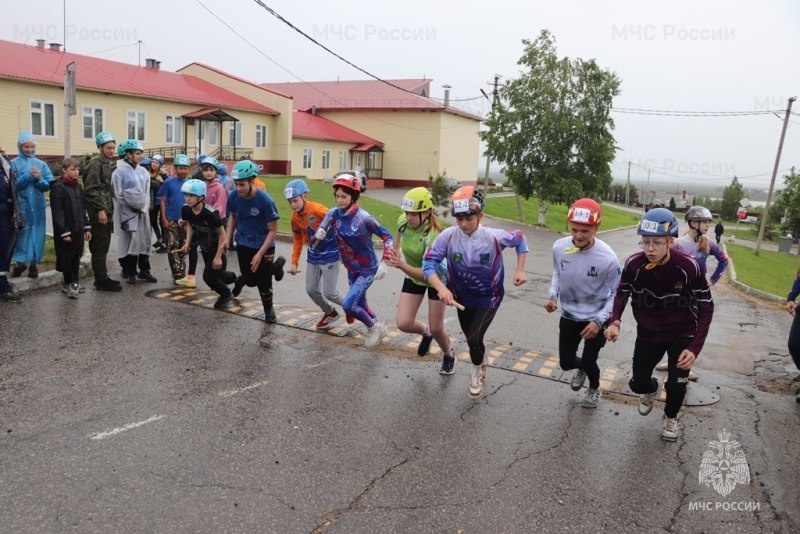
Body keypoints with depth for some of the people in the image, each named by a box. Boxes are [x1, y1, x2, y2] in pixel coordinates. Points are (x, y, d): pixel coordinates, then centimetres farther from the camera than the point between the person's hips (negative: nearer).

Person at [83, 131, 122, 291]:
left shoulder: (110, 163, 16)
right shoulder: (95, 163, -10)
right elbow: (91, 189, -17)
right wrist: (100, 209, -21)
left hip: (108, 211, 9)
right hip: (98, 212, -9)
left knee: (104, 247, 13)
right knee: (99, 247, -4)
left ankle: (102, 278, 20)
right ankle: (101, 281, 0)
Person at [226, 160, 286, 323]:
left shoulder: (265, 200, -26)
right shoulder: (234, 196, -13)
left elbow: (273, 230, -19)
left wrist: (259, 254, -21)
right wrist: (228, 238, 1)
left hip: (263, 246, -4)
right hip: (243, 245, 4)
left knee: (263, 282, 1)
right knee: (250, 280, 7)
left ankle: (269, 310, 27)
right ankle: (274, 266, 34)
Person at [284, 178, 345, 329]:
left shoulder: (318, 210, -26)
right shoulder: (295, 217, -4)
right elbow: (297, 240, 8)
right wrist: (294, 262, 4)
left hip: (330, 255, -7)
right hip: (313, 255, 7)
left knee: (329, 292, -3)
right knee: (311, 290, 10)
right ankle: (330, 313, 35)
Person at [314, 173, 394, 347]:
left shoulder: (364, 218, -24)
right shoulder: (333, 214, -10)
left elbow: (387, 236, -16)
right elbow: (320, 233, 0)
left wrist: (384, 263, -24)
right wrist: (319, 233, -25)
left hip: (368, 269, -6)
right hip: (351, 269, 6)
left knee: (348, 304, -14)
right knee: (360, 304, 20)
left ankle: (373, 327, 12)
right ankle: (378, 327, 46)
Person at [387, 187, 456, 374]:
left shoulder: (433, 237, -37)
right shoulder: (403, 221, -20)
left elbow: (427, 273, -38)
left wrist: (402, 265, -50)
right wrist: (395, 250, 7)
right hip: (413, 278, 5)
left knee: (436, 329, 2)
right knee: (403, 323, -6)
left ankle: (449, 355, 37)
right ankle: (425, 332, 29)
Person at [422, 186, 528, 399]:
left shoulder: (494, 237, -25)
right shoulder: (448, 236, -25)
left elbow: (520, 239, -5)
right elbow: (429, 263, -26)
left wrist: (520, 270, -9)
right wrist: (441, 288, -40)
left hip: (489, 297, -2)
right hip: (462, 297, 3)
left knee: (474, 338, -14)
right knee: (471, 339, 20)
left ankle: (477, 370, 21)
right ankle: (482, 361, 56)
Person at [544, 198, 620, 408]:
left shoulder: (607, 258, -27)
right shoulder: (559, 247, -18)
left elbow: (616, 294, -14)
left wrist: (599, 321, -22)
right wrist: (553, 295, -11)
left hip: (595, 319, -3)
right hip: (568, 316, 3)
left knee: (589, 362, 7)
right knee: (566, 362, 12)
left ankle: (595, 388, 44)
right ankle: (582, 367, 51)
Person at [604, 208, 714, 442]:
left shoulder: (688, 267, -28)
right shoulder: (634, 264, -23)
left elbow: (706, 306, -16)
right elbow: (622, 292, -4)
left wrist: (695, 347, -23)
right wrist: (615, 321, -22)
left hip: (682, 334, -2)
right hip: (648, 332, 2)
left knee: (676, 386, -4)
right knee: (638, 383, 8)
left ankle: (670, 418, 33)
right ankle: (651, 390, 48)